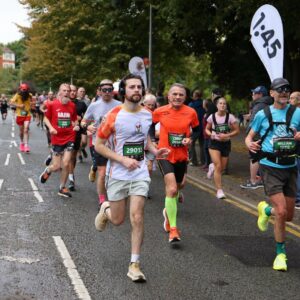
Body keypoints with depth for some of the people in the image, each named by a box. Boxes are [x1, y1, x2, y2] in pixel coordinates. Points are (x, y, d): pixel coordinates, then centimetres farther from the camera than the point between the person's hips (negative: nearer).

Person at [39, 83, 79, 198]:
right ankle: (48, 170, 40)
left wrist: (76, 126, -8)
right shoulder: (52, 104, -6)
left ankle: (62, 188, 14)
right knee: (56, 166, 2)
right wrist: (50, 128, -13)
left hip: (69, 138, 2)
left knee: (66, 164, -5)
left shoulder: (72, 105, 0)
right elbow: (46, 118, 4)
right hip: (57, 139, -1)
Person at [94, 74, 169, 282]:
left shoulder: (147, 114, 2)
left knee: (137, 217, -8)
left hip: (140, 174, 2)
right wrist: (123, 160, -18)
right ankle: (105, 210, 45)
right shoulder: (114, 116, -12)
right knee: (118, 220, 7)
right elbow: (99, 145, -9)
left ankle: (134, 265, 1)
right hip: (118, 174, -2)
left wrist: (154, 151, 3)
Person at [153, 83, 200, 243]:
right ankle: (173, 229, -11)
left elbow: (197, 130, 9)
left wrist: (190, 139, -10)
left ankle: (168, 212, 51)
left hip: (182, 157, 3)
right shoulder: (160, 112, -8)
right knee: (172, 189, -18)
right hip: (165, 156, -3)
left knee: (177, 187, 19)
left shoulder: (191, 112, -5)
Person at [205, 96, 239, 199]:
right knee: (218, 166, -13)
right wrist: (210, 134, -14)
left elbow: (237, 130, -4)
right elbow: (207, 129, 8)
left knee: (222, 168, 10)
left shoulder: (230, 117, -8)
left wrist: (227, 135, -19)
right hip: (214, 143, -1)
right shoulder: (212, 117, -5)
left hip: (226, 143, 2)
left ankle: (212, 167, 48)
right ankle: (219, 190, -7)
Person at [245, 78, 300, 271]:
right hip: (270, 167, -3)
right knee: (281, 212, -14)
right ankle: (281, 253, 6)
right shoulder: (263, 114, 1)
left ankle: (266, 210, 43)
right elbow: (250, 136, 10)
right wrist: (249, 143, -13)